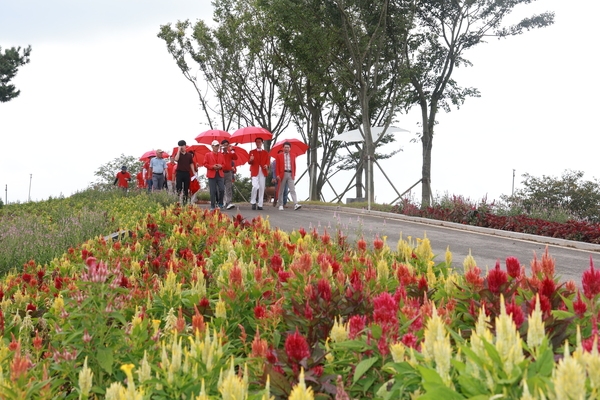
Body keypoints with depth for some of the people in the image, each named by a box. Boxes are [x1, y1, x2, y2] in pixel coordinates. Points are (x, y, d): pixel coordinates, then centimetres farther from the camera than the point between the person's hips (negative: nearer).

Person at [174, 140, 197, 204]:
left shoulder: (189, 155, 9)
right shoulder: (178, 154, 4)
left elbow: (191, 164, 11)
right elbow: (176, 159, -18)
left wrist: (194, 172, 2)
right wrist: (179, 151, -13)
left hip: (187, 173, 2)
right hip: (179, 172, -2)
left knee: (186, 188, 5)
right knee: (178, 187, -9)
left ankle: (185, 201, 11)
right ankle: (179, 200, -8)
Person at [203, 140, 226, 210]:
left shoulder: (221, 155, 13)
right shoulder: (207, 155, 5)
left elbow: (224, 164, 15)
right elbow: (205, 164, -1)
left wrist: (221, 166, -8)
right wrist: (212, 166, -14)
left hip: (220, 174, 2)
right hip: (211, 175, -2)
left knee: (221, 190, -8)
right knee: (213, 191, -2)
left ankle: (220, 203, 12)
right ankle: (212, 206, 5)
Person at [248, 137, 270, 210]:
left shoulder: (266, 153, 17)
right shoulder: (252, 152, 11)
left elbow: (268, 161, 8)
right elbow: (249, 162, 3)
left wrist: (266, 165, -14)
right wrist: (251, 160, -20)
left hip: (263, 172, 2)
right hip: (255, 171, -2)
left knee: (261, 188, 0)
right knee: (255, 186, -18)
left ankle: (260, 204, 4)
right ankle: (253, 202, -3)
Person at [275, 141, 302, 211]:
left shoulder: (293, 156, 12)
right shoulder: (279, 156, 5)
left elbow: (294, 166, 14)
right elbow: (277, 166, 1)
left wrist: (294, 174, 8)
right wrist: (278, 175, -8)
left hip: (290, 174, 1)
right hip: (282, 174, -1)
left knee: (293, 190, -10)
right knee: (281, 191, 5)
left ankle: (296, 204, -20)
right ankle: (280, 205, 12)